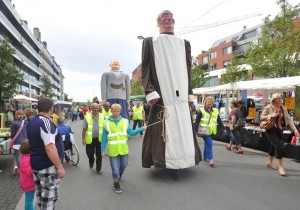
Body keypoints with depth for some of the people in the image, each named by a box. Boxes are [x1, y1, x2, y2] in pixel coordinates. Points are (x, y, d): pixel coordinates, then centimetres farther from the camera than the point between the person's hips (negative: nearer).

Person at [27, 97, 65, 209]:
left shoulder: (32, 121, 8)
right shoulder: (46, 122, -22)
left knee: (41, 194, 21)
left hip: (36, 163, 9)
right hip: (47, 166, -9)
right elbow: (50, 148, -28)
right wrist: (59, 166, -22)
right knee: (49, 196, 2)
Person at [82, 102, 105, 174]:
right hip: (90, 139, -1)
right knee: (90, 154, 12)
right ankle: (91, 162, 46)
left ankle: (98, 169, 25)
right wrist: (83, 139, -5)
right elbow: (84, 129, -5)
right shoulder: (87, 117, -7)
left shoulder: (102, 116, 0)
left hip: (99, 139, 1)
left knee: (99, 155, 8)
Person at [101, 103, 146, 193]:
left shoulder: (125, 121, 1)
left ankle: (119, 173, 52)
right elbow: (104, 138, 0)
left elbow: (131, 132, 0)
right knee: (115, 168, 5)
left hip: (123, 149, 2)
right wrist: (102, 150, 0)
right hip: (113, 150, -2)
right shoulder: (107, 123, -4)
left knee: (124, 165, 19)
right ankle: (116, 184, 29)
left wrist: (142, 128, -10)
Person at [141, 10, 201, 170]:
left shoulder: (184, 44, 20)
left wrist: (190, 94, 11)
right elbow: (145, 69, 0)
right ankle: (160, 159, 6)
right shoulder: (150, 42, 10)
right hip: (161, 95, -3)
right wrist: (150, 92, -13)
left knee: (182, 127, 4)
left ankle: (181, 158, 16)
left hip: (180, 96, 4)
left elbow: (188, 71, 18)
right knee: (162, 129, -5)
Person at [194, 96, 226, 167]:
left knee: (207, 144, 17)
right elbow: (197, 121, -6)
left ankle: (205, 157, 31)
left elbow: (219, 121, 15)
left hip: (211, 131, 5)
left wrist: (223, 128, 10)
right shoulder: (201, 111, -5)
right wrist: (196, 130, -12)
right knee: (209, 143, -13)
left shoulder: (215, 111, 10)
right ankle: (210, 159, -11)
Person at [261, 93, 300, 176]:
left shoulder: (283, 109, 7)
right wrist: (271, 116, -21)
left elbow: (289, 119, 1)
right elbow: (261, 117, -5)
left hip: (279, 131, 6)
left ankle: (269, 162, 38)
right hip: (271, 130, -6)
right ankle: (280, 166, -9)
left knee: (274, 146, 18)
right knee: (279, 146, -17)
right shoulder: (268, 108, -9)